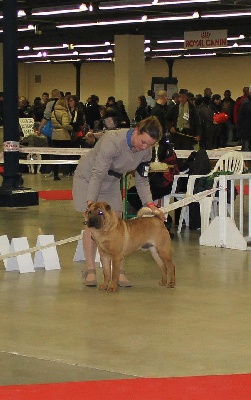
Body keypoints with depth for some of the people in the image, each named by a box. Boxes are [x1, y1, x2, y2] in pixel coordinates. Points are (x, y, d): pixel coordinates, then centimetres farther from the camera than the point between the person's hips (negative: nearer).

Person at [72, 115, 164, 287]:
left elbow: (142, 180, -6)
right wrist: (90, 203, -39)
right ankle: (90, 270, -3)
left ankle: (117, 271, -1)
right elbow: (98, 175, -34)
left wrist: (150, 204, -20)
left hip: (112, 182, 6)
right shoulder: (112, 142, -36)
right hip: (88, 178, -6)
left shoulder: (146, 151, -15)